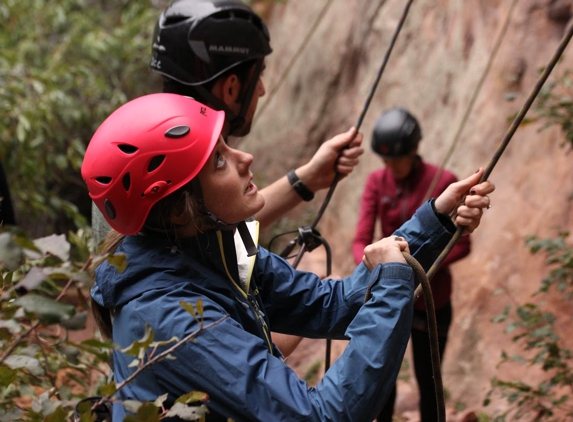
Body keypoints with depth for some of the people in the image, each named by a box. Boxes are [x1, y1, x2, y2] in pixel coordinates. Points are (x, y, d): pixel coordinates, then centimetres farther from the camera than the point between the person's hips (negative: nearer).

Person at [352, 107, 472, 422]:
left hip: (430, 298, -3)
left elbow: (461, 244, -10)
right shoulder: (376, 182, -4)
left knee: (427, 380, 7)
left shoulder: (443, 183, -13)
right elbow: (361, 240, -7)